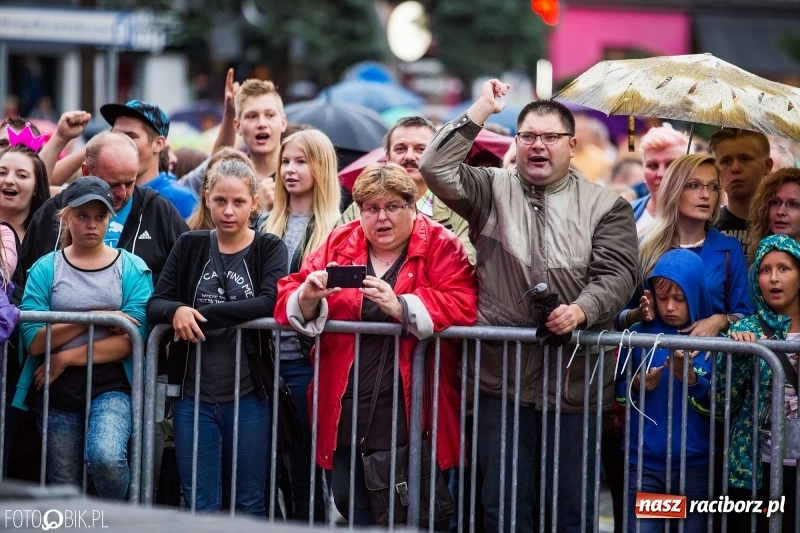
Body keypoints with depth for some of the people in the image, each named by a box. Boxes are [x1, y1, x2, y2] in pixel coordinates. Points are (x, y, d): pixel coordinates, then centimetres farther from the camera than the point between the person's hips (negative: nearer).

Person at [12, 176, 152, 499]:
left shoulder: (132, 269, 3)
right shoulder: (45, 269, 5)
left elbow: (133, 338, -9)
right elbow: (33, 339, -7)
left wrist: (68, 357, -12)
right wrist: (95, 318, -14)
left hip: (111, 387, -2)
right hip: (58, 390, 2)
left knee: (105, 457, -28)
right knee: (64, 488, 6)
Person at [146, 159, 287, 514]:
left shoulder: (269, 249, 1)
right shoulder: (189, 247, 8)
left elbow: (269, 303, -17)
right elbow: (155, 305, 0)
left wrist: (204, 314, -21)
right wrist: (177, 310, -23)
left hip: (248, 396, -2)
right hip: (193, 395, 2)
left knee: (249, 504, 6)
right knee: (200, 507, 6)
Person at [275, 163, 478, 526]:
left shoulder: (440, 246, 0)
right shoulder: (339, 244, 10)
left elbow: (462, 306, -14)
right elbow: (288, 296, 7)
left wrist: (401, 307, -28)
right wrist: (308, 297, -17)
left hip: (410, 412, -3)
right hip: (346, 410, 3)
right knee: (347, 501, 5)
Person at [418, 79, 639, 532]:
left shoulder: (605, 206, 6)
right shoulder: (493, 190, 9)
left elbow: (617, 273, -3)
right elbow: (437, 169, -5)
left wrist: (582, 309, -22)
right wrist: (481, 111, -7)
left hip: (575, 380, -1)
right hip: (502, 376, 1)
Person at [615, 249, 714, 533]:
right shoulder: (639, 336, 4)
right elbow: (618, 395, 11)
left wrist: (691, 379, -20)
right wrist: (637, 385, -9)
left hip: (695, 465, -1)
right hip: (644, 462, 1)